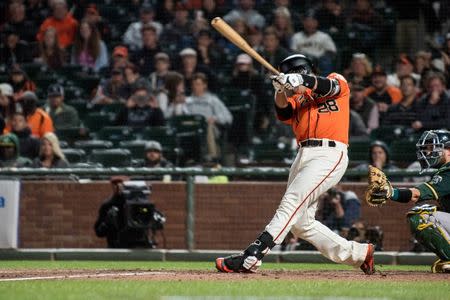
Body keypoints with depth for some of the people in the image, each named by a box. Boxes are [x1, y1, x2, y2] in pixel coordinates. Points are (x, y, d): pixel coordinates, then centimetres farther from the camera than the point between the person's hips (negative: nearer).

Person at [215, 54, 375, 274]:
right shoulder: (296, 98, 23)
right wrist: (280, 90, -17)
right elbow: (284, 114, 2)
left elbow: (327, 87, -15)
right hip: (304, 155, 8)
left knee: (291, 203, -20)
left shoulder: (338, 82, 9)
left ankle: (250, 258, -29)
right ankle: (359, 254, 16)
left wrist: (300, 81, -31)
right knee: (301, 224, 5)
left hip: (329, 155, -8)